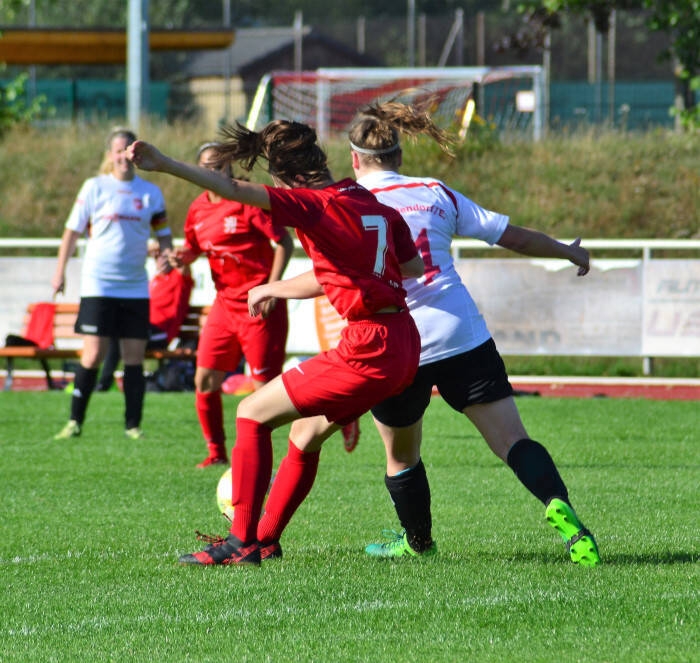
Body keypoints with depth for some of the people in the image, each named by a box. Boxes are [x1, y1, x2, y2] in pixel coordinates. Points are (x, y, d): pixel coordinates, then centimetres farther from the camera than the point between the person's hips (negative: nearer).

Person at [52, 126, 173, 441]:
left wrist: (166, 256, -7)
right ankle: (75, 421, 2)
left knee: (135, 356, 1)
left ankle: (133, 425, 7)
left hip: (136, 287, 2)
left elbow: (163, 235, 14)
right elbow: (72, 230, 7)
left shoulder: (151, 193, 8)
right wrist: (60, 271, 4)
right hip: (98, 284, -2)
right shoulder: (94, 187, 2)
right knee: (93, 355, -8)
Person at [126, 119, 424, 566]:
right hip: (405, 346, 9)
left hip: (369, 352, -9)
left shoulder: (313, 205, -11)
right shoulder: (374, 204, 11)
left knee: (253, 415, 3)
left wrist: (164, 164, -28)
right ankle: (264, 540, 31)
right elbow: (414, 266, 19)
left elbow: (234, 190, -21)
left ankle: (241, 542, 1)